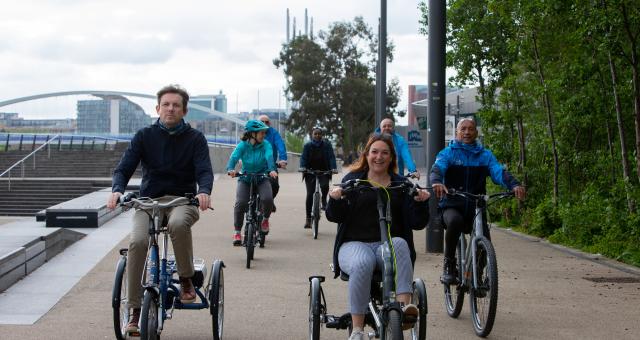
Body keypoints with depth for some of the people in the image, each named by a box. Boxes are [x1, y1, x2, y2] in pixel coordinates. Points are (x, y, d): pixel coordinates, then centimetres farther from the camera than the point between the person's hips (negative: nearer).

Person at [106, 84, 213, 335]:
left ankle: (186, 280, -16)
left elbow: (205, 171, -9)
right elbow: (124, 168, -3)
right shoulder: (144, 136, 5)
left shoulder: (195, 138, 3)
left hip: (182, 199, -1)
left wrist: (204, 191, -33)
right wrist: (117, 190, -25)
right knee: (137, 242, -27)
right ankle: (135, 310, -17)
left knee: (178, 223, -38)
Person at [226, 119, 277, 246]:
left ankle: (265, 219, 6)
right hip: (245, 179, 0)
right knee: (241, 203, -21)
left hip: (262, 178, 0)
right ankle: (237, 232, -5)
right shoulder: (243, 145, -12)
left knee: (267, 199, -26)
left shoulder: (265, 145, -11)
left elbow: (269, 157, -27)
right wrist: (230, 169, -47)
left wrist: (272, 170, -48)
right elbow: (234, 157, -25)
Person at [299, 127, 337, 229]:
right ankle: (308, 218, 3)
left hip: (323, 171, 0)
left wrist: (333, 168, -24)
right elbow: (303, 157, -8)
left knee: (325, 186, -30)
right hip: (310, 172, 1)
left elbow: (331, 157, -8)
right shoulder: (307, 146, 1)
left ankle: (324, 200, 3)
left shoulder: (326, 145, 0)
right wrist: (302, 167, -27)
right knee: (310, 194, -5)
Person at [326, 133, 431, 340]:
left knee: (399, 243, -34)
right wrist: (335, 200, -17)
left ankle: (404, 305, -45)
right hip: (355, 244, -1)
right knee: (362, 263, -35)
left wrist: (420, 203, -12)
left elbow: (417, 223, 8)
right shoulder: (352, 179, 12)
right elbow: (334, 216, 5)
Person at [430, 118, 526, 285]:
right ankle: (448, 265, -18)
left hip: (476, 208, 2)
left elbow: (499, 172, -7)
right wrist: (436, 182, -40)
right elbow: (437, 169, -15)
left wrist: (514, 185, -29)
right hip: (452, 206, -2)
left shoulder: (485, 155, 10)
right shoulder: (448, 153, 5)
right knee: (454, 221, -36)